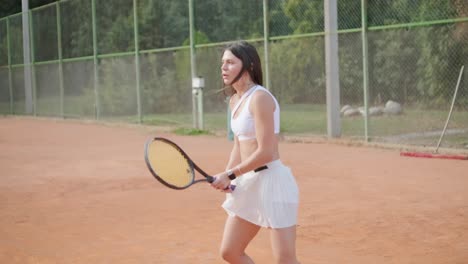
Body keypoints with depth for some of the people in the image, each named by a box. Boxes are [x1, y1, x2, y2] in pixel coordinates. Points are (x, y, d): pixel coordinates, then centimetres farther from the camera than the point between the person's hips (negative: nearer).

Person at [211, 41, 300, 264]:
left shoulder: (260, 98, -17)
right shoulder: (235, 100, 12)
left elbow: (265, 153, -21)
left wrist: (230, 174, -13)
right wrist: (226, 179, 3)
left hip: (272, 180, -10)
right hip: (248, 184, 10)